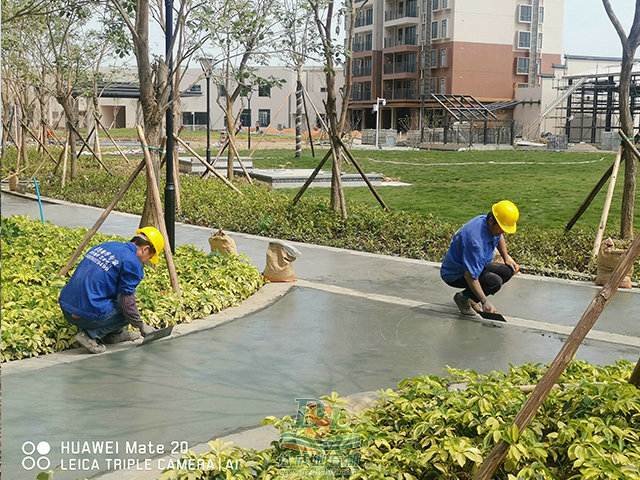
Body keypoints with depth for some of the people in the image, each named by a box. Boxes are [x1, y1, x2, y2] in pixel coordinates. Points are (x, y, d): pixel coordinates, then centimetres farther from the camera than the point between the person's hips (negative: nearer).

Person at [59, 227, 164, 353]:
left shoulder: (106, 245, 16)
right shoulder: (133, 263, -9)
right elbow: (127, 304, -11)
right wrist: (142, 327, 7)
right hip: (88, 316, -9)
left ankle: (115, 333, 24)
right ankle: (90, 334, -3)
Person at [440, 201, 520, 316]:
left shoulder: (492, 225, -7)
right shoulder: (476, 240, -37)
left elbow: (499, 237, 22)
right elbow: (470, 276, -36)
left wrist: (506, 257, 14)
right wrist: (485, 302, -32)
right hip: (454, 275, -10)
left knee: (508, 271, -4)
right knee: (495, 281, -27)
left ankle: (471, 298, 10)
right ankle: (462, 298, -3)